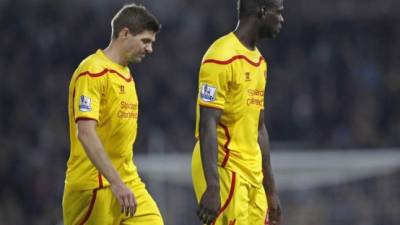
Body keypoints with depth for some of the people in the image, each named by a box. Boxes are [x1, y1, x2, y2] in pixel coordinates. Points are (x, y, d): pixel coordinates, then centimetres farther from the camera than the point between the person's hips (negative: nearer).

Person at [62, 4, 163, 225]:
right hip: (95, 187, -8)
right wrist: (116, 183, -29)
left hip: (127, 184, 8)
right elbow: (85, 133, -23)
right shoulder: (93, 72, -13)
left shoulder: (125, 74, 16)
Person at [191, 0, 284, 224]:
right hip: (224, 171, -9)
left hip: (252, 174, 9)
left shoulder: (259, 62, 16)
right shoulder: (222, 58, -13)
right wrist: (213, 187, -25)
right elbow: (207, 126, -18)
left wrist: (271, 189, 21)